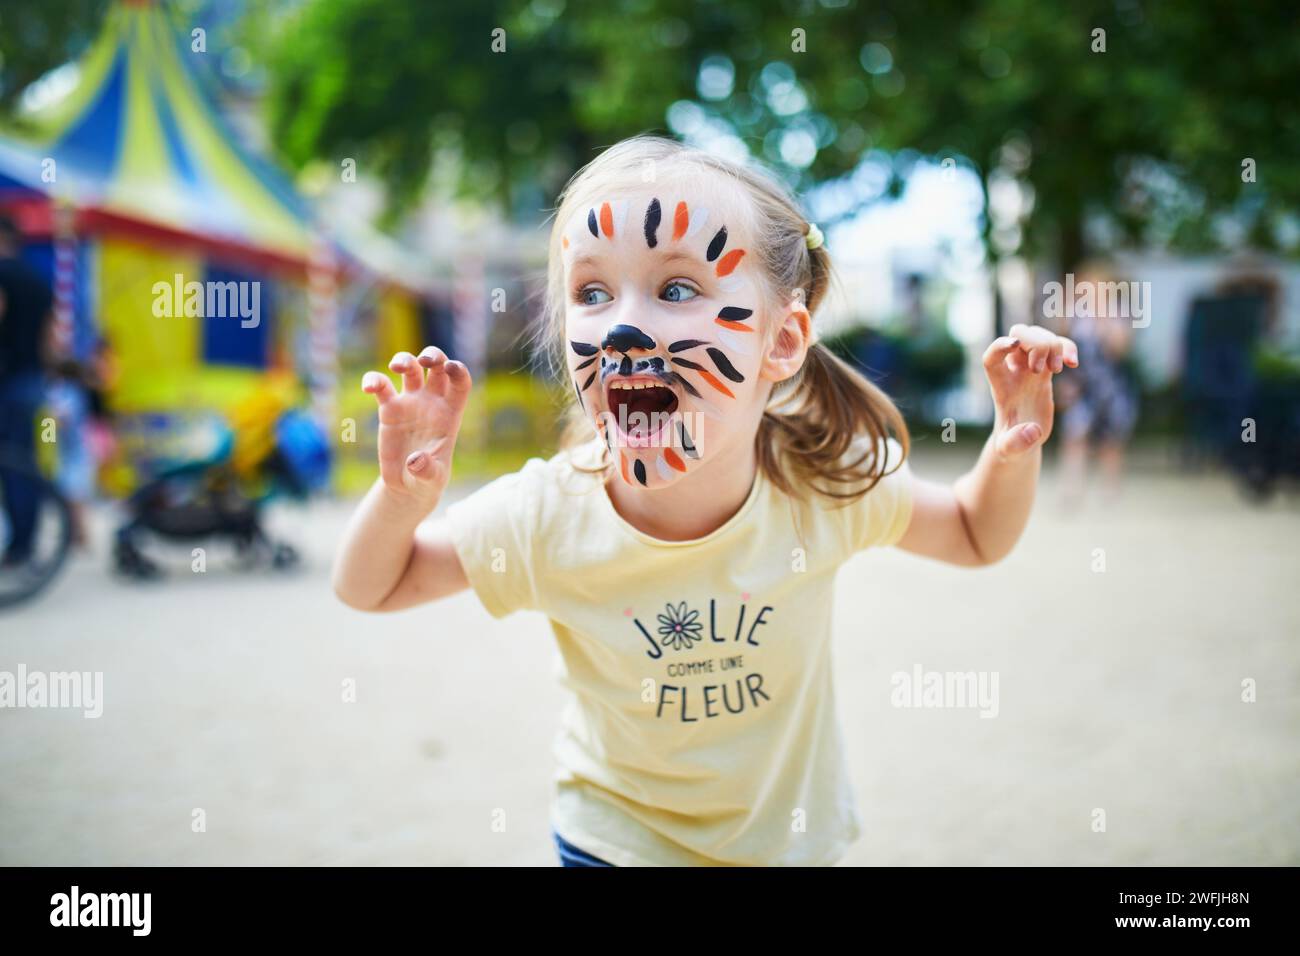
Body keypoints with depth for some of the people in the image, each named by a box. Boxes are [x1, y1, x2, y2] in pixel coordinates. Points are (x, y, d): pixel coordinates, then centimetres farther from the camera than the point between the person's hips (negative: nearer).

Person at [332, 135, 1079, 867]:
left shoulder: (826, 486, -22)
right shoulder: (543, 518, -25)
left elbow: (976, 536, -3)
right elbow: (370, 589, -11)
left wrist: (1013, 450, -24)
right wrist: (403, 493, -32)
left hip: (789, 836, 2)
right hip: (615, 839, -1)